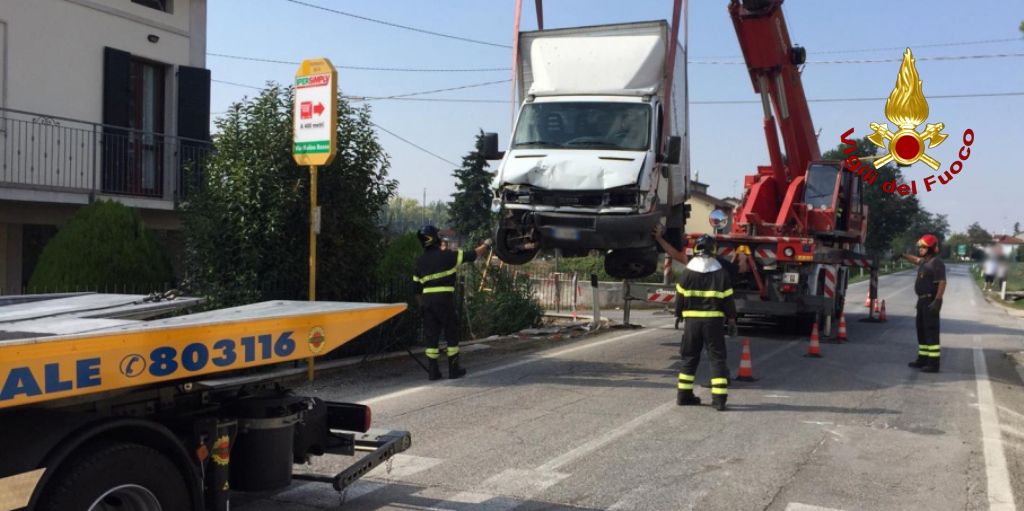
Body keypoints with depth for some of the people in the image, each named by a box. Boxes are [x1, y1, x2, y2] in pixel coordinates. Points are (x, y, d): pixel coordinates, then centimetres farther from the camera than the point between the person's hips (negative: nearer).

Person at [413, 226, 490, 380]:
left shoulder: (420, 261, 11)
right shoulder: (448, 255, -4)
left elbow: (417, 288, 13)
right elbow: (472, 255, 4)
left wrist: (421, 306, 21)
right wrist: (485, 245, 21)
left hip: (427, 300, 5)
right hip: (444, 299, -4)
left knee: (431, 336, 8)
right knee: (451, 335, 7)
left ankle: (432, 371, 8)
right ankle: (454, 369, 11)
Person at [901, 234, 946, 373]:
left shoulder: (936, 263, -15)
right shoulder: (924, 261, 13)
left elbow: (942, 283, -22)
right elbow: (915, 259, 37)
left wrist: (937, 301, -28)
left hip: (931, 301, -10)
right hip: (922, 300, 10)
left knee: (931, 331, -10)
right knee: (921, 330, 16)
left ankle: (933, 363, -9)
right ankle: (923, 359, 26)